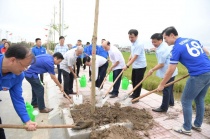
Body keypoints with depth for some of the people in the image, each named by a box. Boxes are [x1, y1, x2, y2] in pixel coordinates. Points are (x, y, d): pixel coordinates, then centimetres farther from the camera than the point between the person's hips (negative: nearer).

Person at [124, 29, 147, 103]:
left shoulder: (139, 44, -23)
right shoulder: (132, 43, 6)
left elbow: (135, 57, -26)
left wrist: (127, 65, -26)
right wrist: (128, 62, 6)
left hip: (140, 66, -9)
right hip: (135, 66, 9)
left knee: (138, 82, 0)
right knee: (133, 80, 18)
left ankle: (136, 97, 12)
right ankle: (134, 94, 35)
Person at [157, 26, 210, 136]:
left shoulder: (177, 48, -10)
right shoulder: (193, 40, 12)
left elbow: (170, 71, -10)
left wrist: (161, 85, 0)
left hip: (198, 76, -9)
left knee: (186, 101, 5)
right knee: (199, 100, 20)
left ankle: (186, 129, 17)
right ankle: (197, 125, 34)